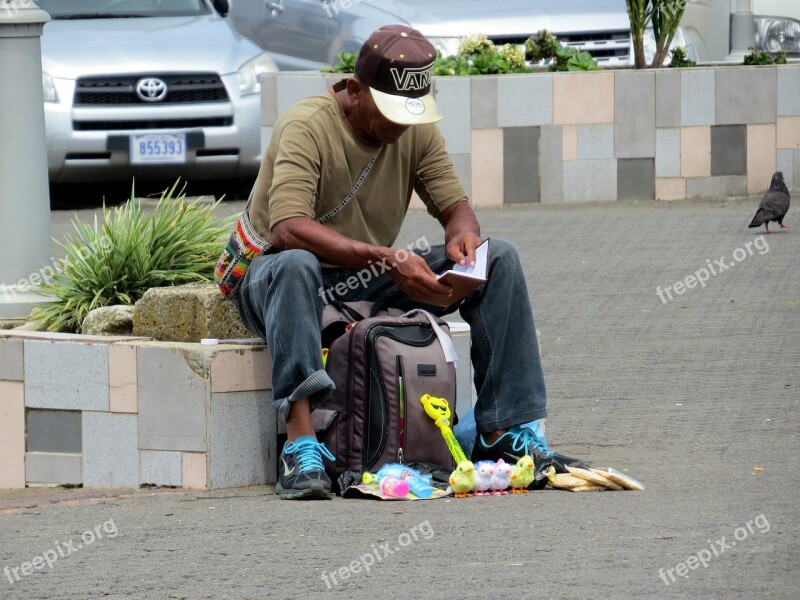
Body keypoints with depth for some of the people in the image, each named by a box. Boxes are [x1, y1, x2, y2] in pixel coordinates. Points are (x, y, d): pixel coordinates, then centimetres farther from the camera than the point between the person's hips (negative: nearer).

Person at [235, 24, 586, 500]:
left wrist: (463, 232, -24)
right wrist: (385, 259, -42)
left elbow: (455, 204, 3)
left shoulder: (418, 130, 1)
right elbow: (288, 228, -33)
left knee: (500, 258, -10)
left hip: (372, 283, 6)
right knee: (295, 265, -43)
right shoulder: (307, 127, -20)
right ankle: (301, 447, -51)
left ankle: (502, 434, -15)